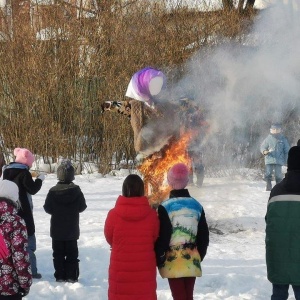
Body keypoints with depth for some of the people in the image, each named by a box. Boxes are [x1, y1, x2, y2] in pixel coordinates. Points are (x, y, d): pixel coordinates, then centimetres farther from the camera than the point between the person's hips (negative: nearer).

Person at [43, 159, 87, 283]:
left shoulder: (53, 191, -10)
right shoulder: (76, 190, -9)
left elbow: (47, 208, -5)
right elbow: (82, 207, -2)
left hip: (57, 230, 0)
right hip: (72, 229, 0)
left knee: (58, 253, 8)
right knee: (72, 253, 8)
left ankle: (60, 276, 5)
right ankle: (71, 276, 5)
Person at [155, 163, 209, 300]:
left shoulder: (165, 207, -11)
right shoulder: (197, 206, 5)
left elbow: (162, 237, -12)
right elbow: (204, 235, 10)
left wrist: (158, 260, -1)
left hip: (173, 261, -5)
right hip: (192, 260, 5)